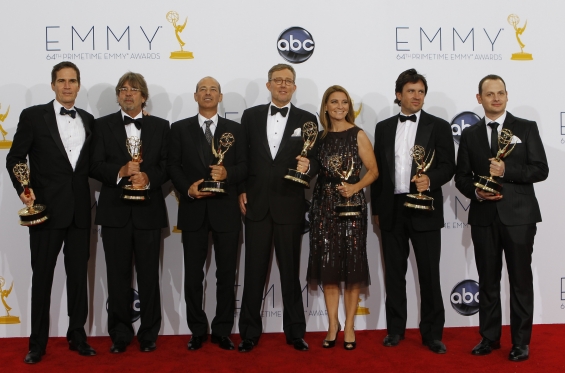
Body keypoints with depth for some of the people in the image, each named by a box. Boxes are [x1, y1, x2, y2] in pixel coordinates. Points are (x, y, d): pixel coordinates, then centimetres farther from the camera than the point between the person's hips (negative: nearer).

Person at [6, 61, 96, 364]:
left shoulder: (89, 120, 10)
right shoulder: (33, 116, -1)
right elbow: (15, 158, -3)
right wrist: (23, 189, -17)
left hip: (80, 210, 3)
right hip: (46, 208, -3)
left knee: (79, 275, 10)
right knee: (42, 276, 6)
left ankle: (77, 336, 23)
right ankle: (37, 343, 17)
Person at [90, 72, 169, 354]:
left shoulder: (160, 126, 9)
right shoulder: (103, 125, 7)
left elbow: (167, 166, 3)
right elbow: (95, 166, -1)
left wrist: (148, 177, -16)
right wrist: (120, 171, -19)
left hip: (149, 211, 0)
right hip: (115, 211, 0)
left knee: (149, 274, 5)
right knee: (118, 275, 6)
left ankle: (149, 333, 17)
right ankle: (120, 334, 17)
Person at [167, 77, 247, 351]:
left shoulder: (235, 129, 9)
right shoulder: (180, 128, 8)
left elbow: (244, 167, 4)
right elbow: (173, 166, 3)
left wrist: (227, 173, -17)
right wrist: (188, 188, -14)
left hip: (226, 211, 0)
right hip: (193, 210, 0)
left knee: (226, 275, 6)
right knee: (193, 275, 6)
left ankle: (222, 331, 18)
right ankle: (197, 331, 19)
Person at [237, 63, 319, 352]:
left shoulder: (307, 120, 5)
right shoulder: (251, 116, 8)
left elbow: (315, 161, 3)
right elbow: (241, 156, 9)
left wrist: (307, 166, -19)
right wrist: (240, 191, 1)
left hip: (289, 206, -1)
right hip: (256, 204, 1)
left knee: (290, 271, 8)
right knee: (254, 271, 6)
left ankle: (295, 332, 20)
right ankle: (249, 332, 17)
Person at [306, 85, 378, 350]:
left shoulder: (358, 135, 0)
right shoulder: (321, 136, 9)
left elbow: (373, 170, -2)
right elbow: (316, 170, 14)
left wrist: (355, 187, -17)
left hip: (351, 205, -3)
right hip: (323, 205, 3)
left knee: (352, 266, 1)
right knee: (327, 266, 4)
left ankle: (349, 326, 13)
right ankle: (333, 324, 17)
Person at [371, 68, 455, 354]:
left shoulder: (438, 126, 3)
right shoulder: (384, 127, 11)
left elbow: (448, 166, -1)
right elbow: (377, 170, 12)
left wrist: (430, 179, -22)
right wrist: (376, 209, 9)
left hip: (424, 210, -3)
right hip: (391, 210, 3)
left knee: (429, 273, 1)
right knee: (394, 273, 10)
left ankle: (432, 333, 12)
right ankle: (395, 329, 21)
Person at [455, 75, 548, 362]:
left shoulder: (526, 128, 3)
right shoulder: (470, 134, 10)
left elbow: (541, 169, -4)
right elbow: (461, 177, 9)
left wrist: (507, 171, -17)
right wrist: (476, 192, -11)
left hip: (519, 216, -2)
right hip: (484, 217, 3)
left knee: (520, 280, 3)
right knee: (487, 281, 9)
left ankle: (521, 341, 14)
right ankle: (489, 337, 21)